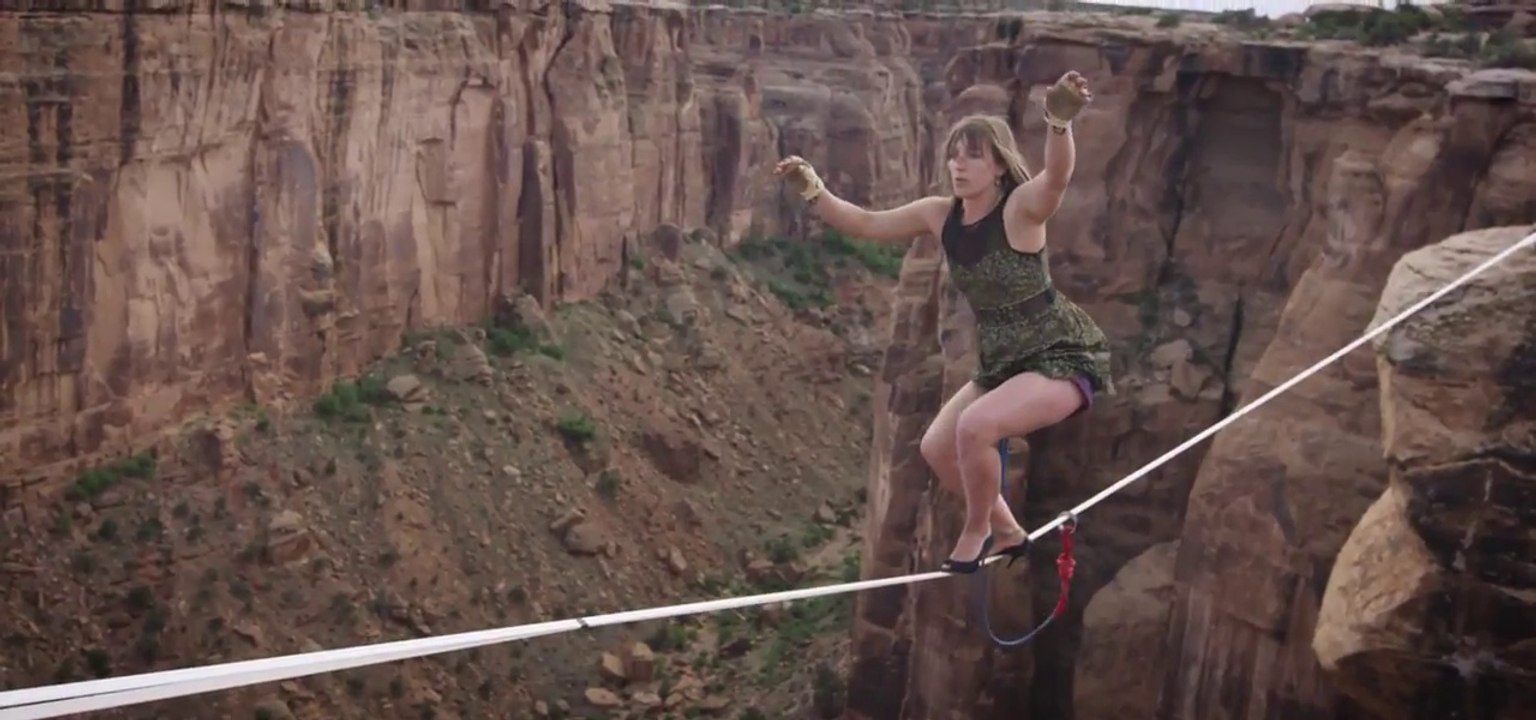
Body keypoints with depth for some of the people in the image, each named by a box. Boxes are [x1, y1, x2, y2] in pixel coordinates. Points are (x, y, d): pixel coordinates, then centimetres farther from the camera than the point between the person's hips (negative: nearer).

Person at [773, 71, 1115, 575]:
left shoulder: (1022, 207, -21)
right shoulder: (941, 215, -2)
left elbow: (1058, 175, -44)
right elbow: (865, 224, 7)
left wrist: (1059, 123, -65)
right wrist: (813, 192, -8)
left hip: (1065, 357, -8)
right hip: (1002, 361, 8)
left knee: (976, 427, -28)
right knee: (937, 448, 8)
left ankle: (976, 533, -1)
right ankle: (1007, 532, 30)